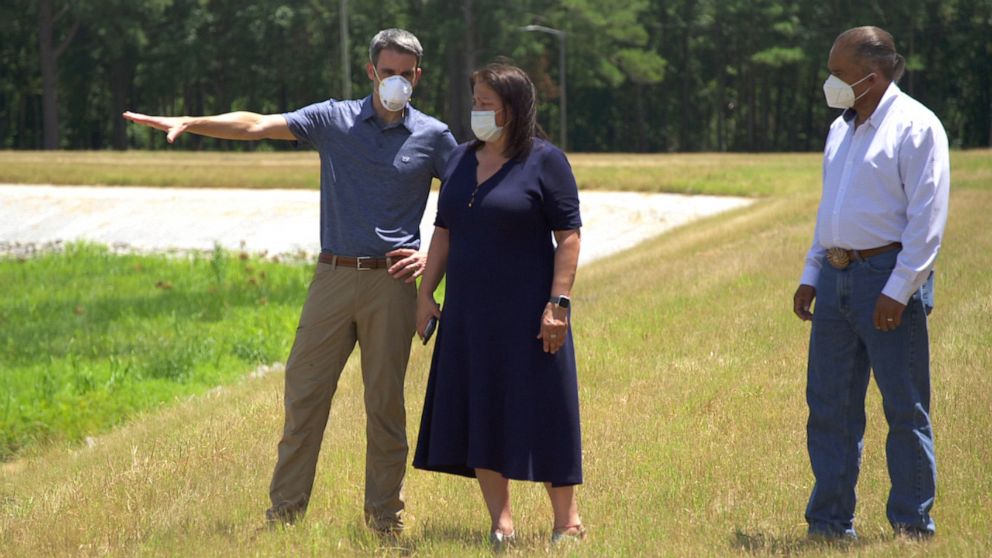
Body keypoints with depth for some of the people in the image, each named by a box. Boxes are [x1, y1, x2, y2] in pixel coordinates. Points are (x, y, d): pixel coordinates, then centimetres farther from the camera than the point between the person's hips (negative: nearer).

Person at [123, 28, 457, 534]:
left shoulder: (433, 136, 4)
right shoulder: (334, 119, 4)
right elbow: (257, 125, -5)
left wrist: (434, 254, -4)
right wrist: (190, 123, -17)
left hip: (391, 280, -1)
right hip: (333, 277, 1)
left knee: (385, 402, 3)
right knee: (305, 392, 0)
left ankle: (385, 518, 10)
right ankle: (284, 510, 6)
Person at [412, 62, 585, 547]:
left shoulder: (545, 161, -7)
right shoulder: (461, 161, 11)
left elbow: (568, 236, -10)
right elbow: (443, 232, 14)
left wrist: (558, 304, -17)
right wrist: (426, 293, 7)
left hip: (525, 314, -6)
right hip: (468, 315, 6)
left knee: (541, 414, -2)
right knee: (477, 416, 6)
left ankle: (567, 521, 8)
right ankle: (500, 521, 13)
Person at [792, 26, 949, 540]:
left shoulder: (915, 126, -8)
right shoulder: (841, 129, 16)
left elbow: (927, 217, -13)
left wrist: (899, 289, -18)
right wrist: (811, 275, 16)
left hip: (888, 278, -8)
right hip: (836, 279, 8)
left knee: (905, 409, -2)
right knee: (829, 405, 7)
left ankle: (912, 526, 6)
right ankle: (830, 522, 14)